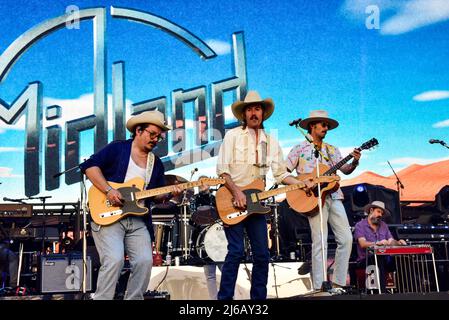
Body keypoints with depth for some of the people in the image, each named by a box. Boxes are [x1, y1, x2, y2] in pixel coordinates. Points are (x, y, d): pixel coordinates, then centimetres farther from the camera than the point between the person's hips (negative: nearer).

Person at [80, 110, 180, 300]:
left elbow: (158, 195, 18)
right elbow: (89, 165, -8)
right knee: (114, 259, -22)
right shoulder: (117, 148, 1)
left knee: (145, 261, -11)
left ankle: (134, 298, 8)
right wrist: (108, 190, -17)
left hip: (138, 221, 5)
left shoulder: (156, 164, 17)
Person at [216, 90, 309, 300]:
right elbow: (221, 169, -9)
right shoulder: (232, 136, -2)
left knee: (262, 254, 3)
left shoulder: (271, 142, 12)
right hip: (232, 198, -5)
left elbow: (281, 173, 11)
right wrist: (236, 192, -19)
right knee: (236, 251, -12)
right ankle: (224, 297, -3)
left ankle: (259, 297, 15)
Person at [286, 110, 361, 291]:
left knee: (346, 238, -1)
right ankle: (319, 287, -2)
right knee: (320, 241, -9)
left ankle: (338, 282, 10)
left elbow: (345, 170, 10)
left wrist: (354, 162, -10)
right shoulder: (299, 149, 4)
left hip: (333, 197, 5)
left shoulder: (332, 150, 19)